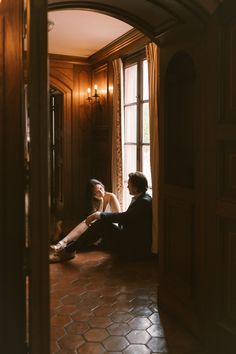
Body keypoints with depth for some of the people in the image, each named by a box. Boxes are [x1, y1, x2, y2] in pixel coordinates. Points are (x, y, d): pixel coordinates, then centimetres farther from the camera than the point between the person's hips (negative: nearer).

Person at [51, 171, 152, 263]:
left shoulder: (145, 202, -19)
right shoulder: (137, 199, 12)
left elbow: (124, 216, -27)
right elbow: (125, 217, 11)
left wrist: (99, 214, -20)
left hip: (136, 247, -10)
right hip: (130, 239, 10)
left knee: (102, 223, -18)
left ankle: (69, 250, -10)